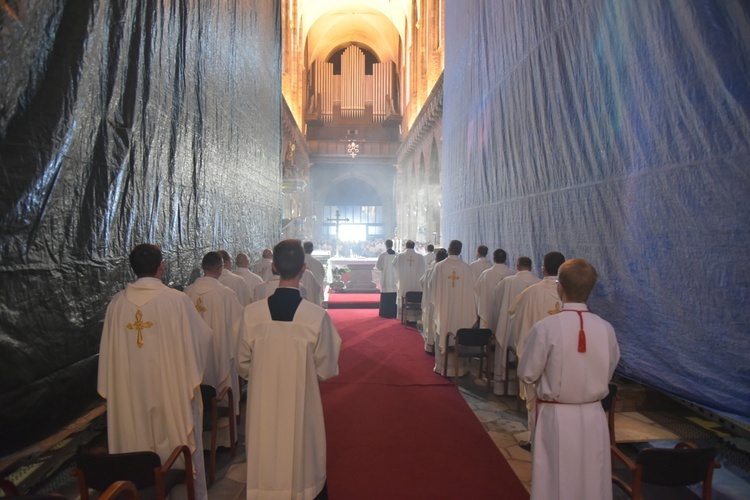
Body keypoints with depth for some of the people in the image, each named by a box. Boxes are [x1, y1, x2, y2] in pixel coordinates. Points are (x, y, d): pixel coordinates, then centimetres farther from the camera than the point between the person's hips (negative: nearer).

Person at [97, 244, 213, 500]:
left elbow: (108, 350, 1)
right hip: (173, 389, -3)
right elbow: (204, 337, -8)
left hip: (131, 392, 3)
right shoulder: (176, 300, -17)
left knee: (138, 443, 19)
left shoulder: (117, 302, -6)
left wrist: (112, 390, 13)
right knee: (179, 445, 14)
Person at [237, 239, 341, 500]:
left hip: (263, 407, 2)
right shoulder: (318, 316, -20)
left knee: (267, 469, 21)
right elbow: (326, 370, -9)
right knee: (305, 466, 20)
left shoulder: (251, 312, -14)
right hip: (302, 408, -1)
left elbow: (244, 366, -1)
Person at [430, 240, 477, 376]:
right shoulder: (467, 268, -8)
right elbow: (471, 289, -2)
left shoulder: (439, 266, -8)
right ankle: (459, 367, 17)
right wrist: (473, 309, 9)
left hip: (443, 307, 0)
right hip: (461, 309, 0)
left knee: (443, 336, 9)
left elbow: (432, 284, 3)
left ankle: (442, 366, 15)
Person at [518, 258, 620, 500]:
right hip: (593, 417, 3)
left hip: (556, 418, -3)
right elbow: (607, 374, 6)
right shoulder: (606, 329, -8)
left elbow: (527, 374, -9)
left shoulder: (546, 327, -19)